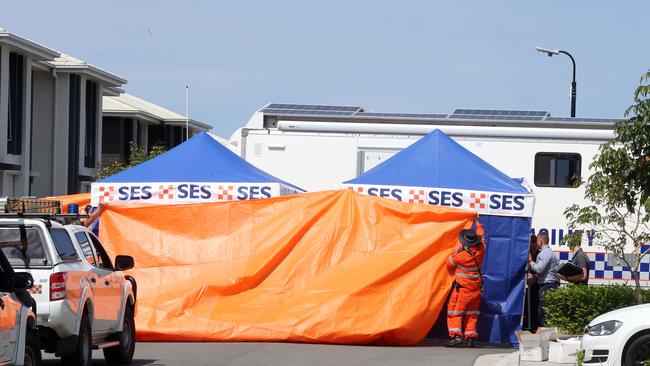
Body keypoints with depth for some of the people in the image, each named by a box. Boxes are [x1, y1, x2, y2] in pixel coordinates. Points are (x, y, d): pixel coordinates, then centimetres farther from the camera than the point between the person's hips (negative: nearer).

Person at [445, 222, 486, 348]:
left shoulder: (462, 255, -21)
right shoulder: (481, 250, -6)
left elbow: (449, 263, -2)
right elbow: (481, 235, 15)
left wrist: (457, 250, 3)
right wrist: (478, 223, 30)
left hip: (462, 288, -6)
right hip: (475, 289, 6)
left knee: (454, 312, -1)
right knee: (471, 314, 13)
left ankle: (456, 335, -16)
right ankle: (471, 337, 8)